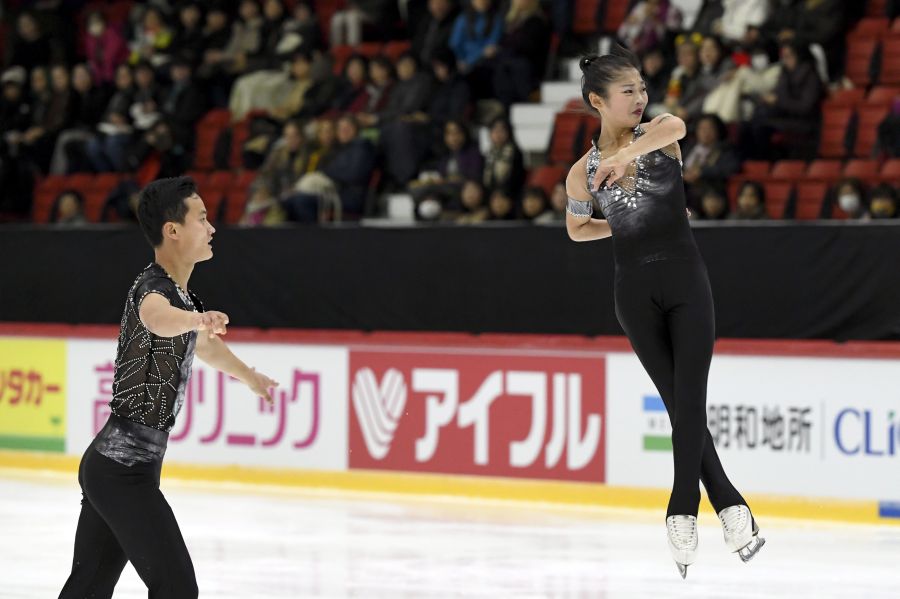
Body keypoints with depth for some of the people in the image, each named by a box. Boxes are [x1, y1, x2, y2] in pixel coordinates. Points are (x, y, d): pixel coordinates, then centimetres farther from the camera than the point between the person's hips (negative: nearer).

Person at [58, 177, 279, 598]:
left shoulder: (182, 293, 13)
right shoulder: (153, 289, -17)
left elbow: (200, 343, 36)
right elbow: (157, 317, -44)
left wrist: (248, 376, 54)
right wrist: (197, 319, -66)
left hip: (106, 465, 10)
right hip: (125, 469, -10)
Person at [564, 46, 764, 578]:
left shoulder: (659, 136, -2)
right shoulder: (583, 172, 4)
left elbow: (674, 126, -29)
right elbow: (576, 228, 21)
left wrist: (627, 155, -46)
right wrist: (628, 225, 6)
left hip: (686, 279, -2)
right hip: (636, 290, 2)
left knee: (689, 399, -10)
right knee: (679, 404, 1)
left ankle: (684, 512, -9)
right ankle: (730, 507, 3)